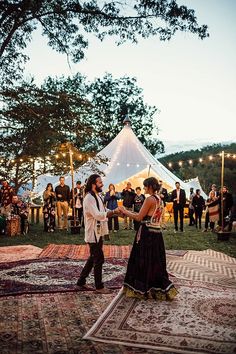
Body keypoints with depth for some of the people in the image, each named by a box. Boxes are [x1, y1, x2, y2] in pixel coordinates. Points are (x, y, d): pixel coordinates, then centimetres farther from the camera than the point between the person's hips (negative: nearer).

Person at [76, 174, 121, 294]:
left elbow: (104, 211, 15)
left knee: (93, 258, 17)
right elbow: (97, 215, -28)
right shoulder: (89, 198, -19)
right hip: (93, 233, -10)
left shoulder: (97, 196, 12)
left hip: (98, 233, 10)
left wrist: (115, 211, 0)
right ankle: (99, 286, 14)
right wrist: (114, 211, -27)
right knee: (99, 259, 0)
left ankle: (81, 282, 29)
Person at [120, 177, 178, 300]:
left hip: (147, 234, -8)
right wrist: (129, 212, 16)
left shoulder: (150, 199, -15)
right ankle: (161, 288, 22)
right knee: (155, 262, 15)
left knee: (144, 262, 4)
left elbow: (139, 217, -14)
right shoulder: (158, 199, 12)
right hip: (156, 233, 9)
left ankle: (141, 289, 16)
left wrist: (125, 211, -3)